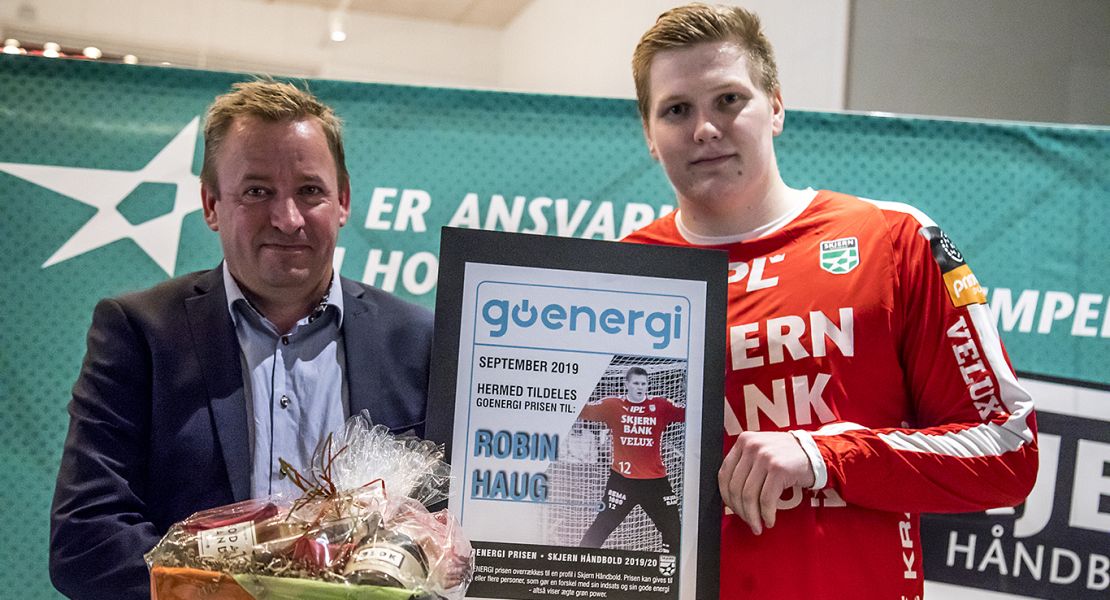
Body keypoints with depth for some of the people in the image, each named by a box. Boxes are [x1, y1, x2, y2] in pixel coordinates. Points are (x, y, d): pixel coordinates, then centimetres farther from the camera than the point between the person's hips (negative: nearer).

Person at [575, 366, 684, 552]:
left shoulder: (661, 405, 1)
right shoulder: (613, 405, -2)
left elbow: (685, 413, -8)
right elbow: (584, 411, -6)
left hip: (655, 479, 2)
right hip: (622, 479, -2)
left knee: (673, 529, 8)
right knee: (602, 526, -1)